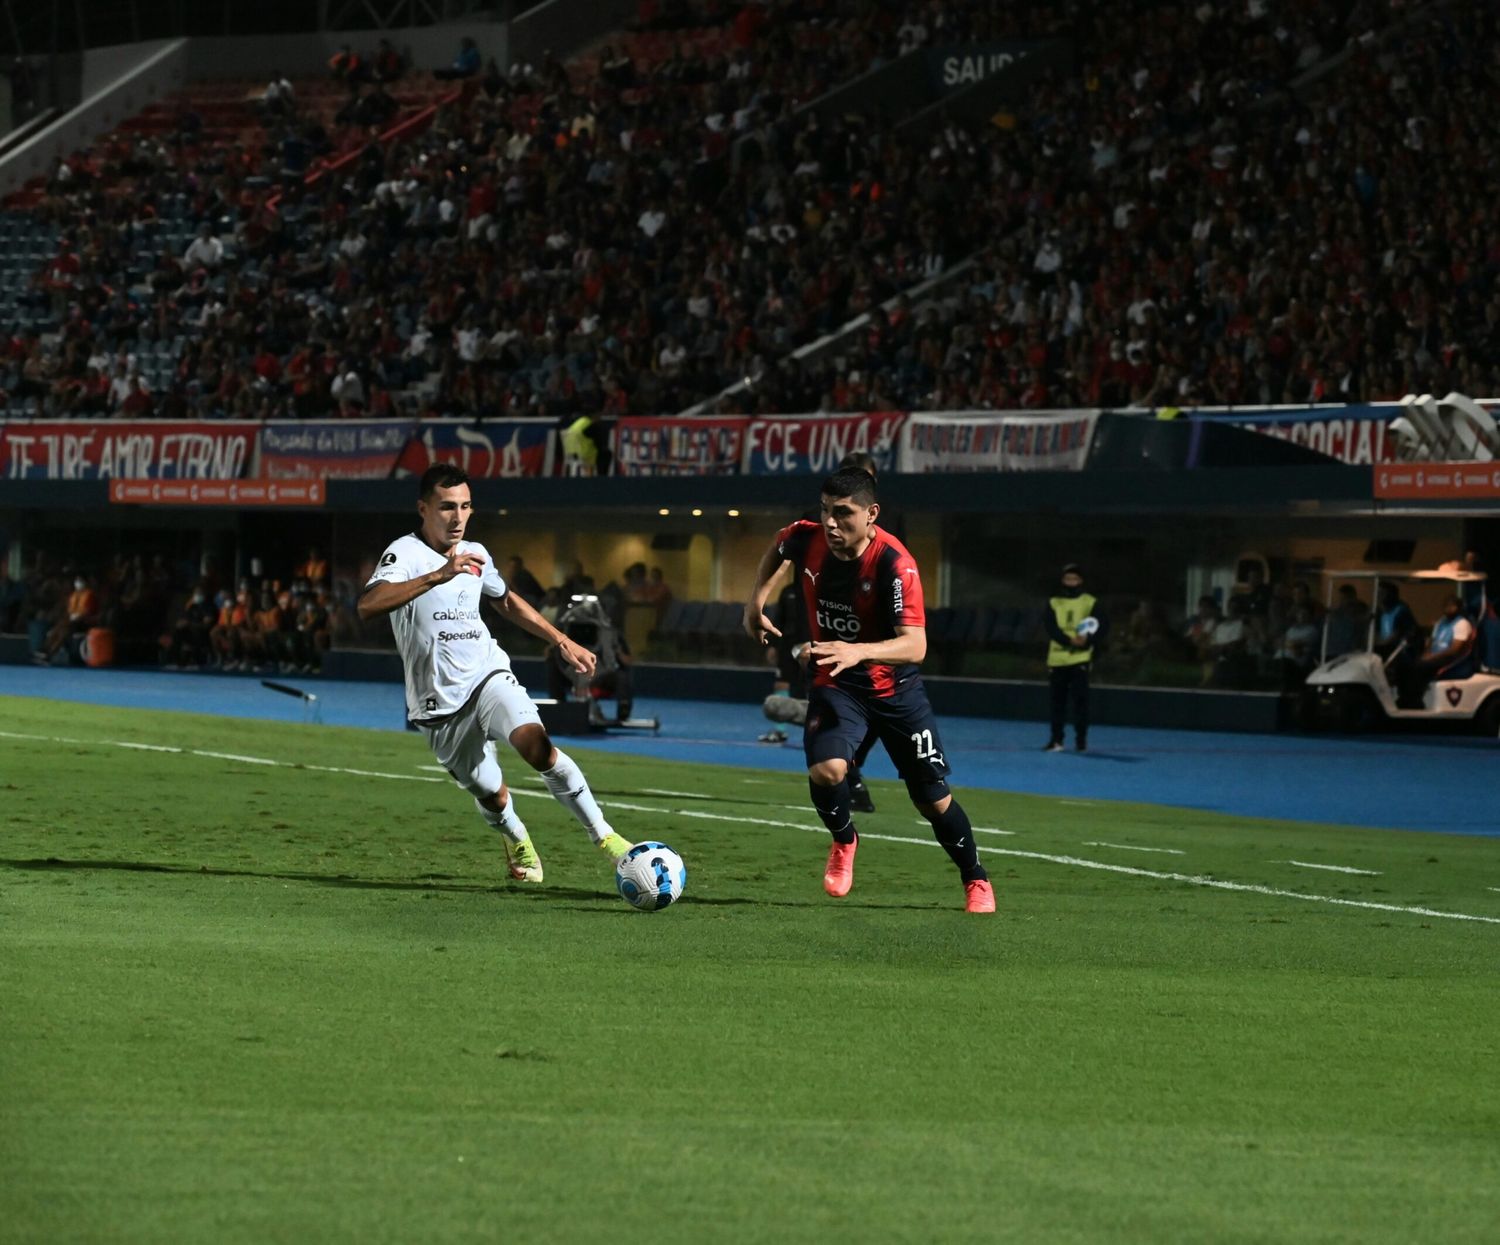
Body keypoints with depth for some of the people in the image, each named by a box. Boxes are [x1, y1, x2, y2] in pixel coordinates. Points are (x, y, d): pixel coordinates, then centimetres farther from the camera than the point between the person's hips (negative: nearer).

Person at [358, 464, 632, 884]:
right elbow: (368, 606, -34)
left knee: (537, 745, -26)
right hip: (440, 703, -3)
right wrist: (439, 575, -42)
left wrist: (563, 641, 23)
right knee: (492, 798, 5)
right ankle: (517, 841, 41)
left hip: (488, 676, 3)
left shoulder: (475, 554, 6)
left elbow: (507, 601, 27)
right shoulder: (405, 553, -14)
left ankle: (603, 834, -19)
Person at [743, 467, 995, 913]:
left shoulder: (894, 564, -28)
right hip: (834, 683, 2)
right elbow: (777, 549, 14)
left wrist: (858, 652, -53)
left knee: (934, 800, 5)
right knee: (825, 771, -26)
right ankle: (843, 842, 7)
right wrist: (756, 601, 3)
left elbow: (914, 645, -36)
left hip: (894, 688, -2)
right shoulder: (806, 539, -14)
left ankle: (976, 881, 32)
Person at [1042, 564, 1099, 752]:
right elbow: (1052, 630, -4)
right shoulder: (1054, 604, 10)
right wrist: (1070, 641, -20)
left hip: (1080, 659, -2)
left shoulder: (1090, 603, 6)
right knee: (1058, 700, 5)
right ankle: (1056, 740, 12)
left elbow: (1097, 630, -2)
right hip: (1057, 659, 2)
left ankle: (1081, 740, -4)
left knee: (1080, 699, -8)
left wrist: (1086, 641, -22)